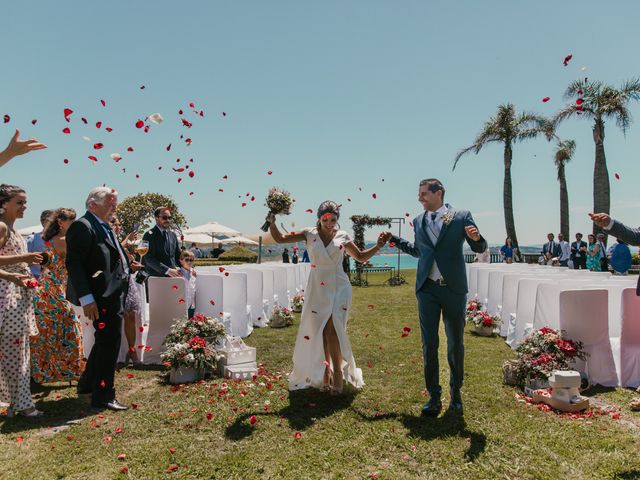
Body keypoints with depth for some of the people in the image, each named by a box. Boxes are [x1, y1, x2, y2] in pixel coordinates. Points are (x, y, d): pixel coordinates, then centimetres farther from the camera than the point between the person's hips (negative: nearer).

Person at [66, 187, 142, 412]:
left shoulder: (105, 227, 16)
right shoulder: (82, 226, -14)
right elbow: (74, 264, -19)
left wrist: (127, 265, 5)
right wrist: (86, 298, -24)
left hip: (113, 294, 10)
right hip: (101, 297, -10)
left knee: (106, 341, 22)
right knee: (109, 342, -3)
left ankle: (87, 383, 39)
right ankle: (103, 396, 9)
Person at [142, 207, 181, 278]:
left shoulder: (173, 235, 16)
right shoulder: (150, 235, -5)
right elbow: (149, 259, -13)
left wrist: (177, 268, 4)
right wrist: (168, 270, -20)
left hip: (173, 275, 6)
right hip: (156, 277, -6)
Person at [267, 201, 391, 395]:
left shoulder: (343, 236, 3)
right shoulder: (310, 234, 1)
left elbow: (361, 257, 12)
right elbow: (280, 239, 1)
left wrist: (378, 246, 0)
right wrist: (272, 223, -15)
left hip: (339, 288, -1)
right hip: (317, 289, 1)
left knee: (333, 330, -8)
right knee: (319, 332, 4)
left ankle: (338, 374, 4)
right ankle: (325, 374, 18)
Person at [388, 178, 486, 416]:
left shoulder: (461, 217, -1)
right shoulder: (418, 221, 10)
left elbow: (480, 248, 2)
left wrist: (476, 238, -20)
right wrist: (395, 240, 15)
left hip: (454, 289, -2)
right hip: (427, 289, 3)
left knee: (455, 343, 8)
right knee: (429, 344, 2)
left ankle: (456, 394, 26)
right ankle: (434, 397, 12)